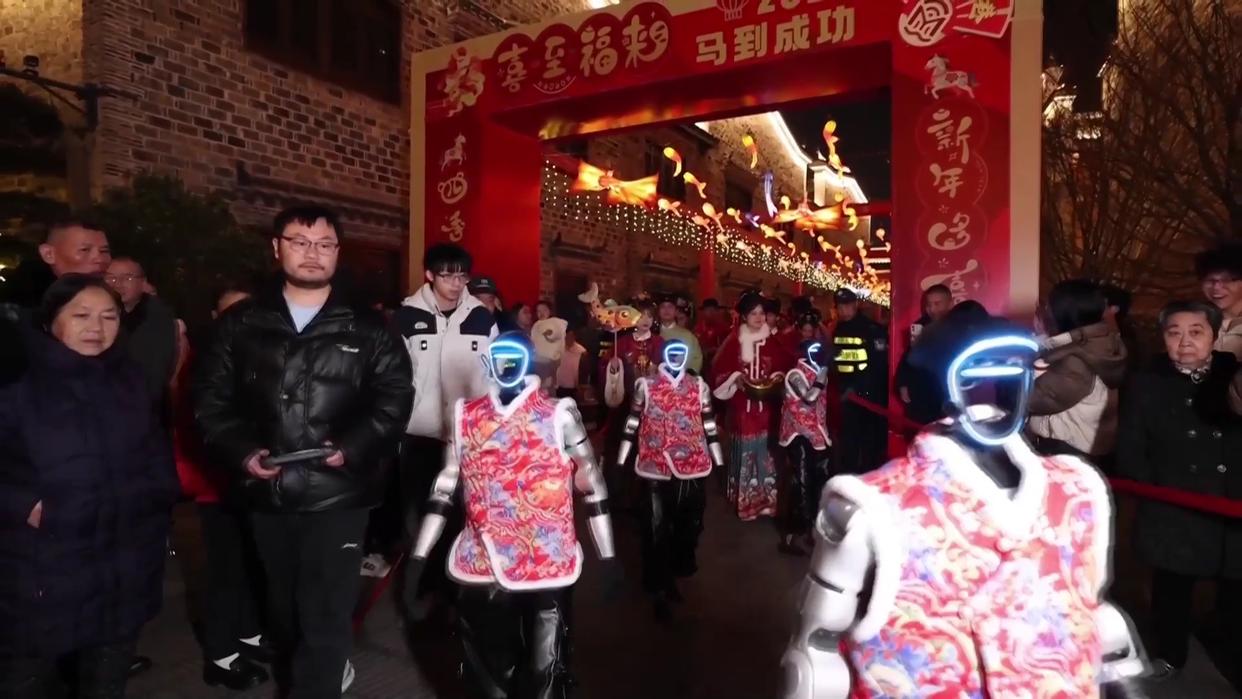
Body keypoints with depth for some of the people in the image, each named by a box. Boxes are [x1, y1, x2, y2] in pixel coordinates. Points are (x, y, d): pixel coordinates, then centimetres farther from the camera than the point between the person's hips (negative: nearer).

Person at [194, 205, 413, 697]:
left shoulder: (367, 328, 1)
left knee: (325, 616, -2)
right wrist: (241, 452, -10)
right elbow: (210, 397, 4)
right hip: (266, 494, 3)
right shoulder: (241, 323, 7)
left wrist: (353, 448, -17)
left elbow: (395, 399, -3)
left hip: (338, 494, -3)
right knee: (284, 610, 21)